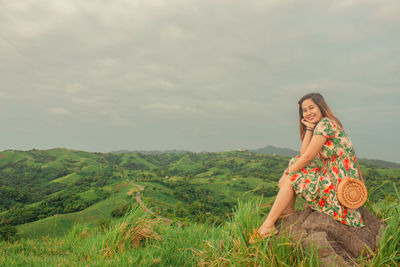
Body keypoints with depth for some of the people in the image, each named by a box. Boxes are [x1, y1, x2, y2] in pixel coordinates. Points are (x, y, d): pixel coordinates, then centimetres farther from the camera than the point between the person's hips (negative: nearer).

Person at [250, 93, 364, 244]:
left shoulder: (325, 123, -13)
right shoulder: (319, 126, 16)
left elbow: (308, 157, -17)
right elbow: (303, 155, 4)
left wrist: (287, 173, -5)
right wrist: (309, 128, 1)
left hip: (340, 185, -10)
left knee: (292, 178, -9)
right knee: (295, 162, 9)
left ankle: (267, 226, -6)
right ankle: (288, 210, 8)